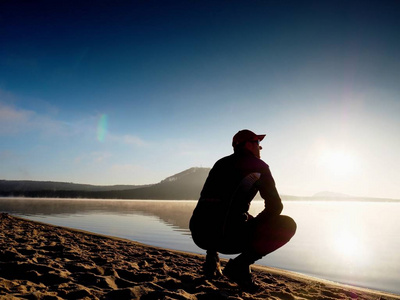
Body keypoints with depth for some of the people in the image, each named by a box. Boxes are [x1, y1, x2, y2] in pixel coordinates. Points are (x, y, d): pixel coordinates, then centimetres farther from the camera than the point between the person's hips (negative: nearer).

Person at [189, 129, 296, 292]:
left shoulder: (221, 163, 25)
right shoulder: (259, 166, 8)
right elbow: (275, 206, 5)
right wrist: (255, 224, 22)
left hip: (199, 235, 7)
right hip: (228, 236, -7)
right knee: (288, 225, 6)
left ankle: (212, 260, 21)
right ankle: (240, 264, -2)